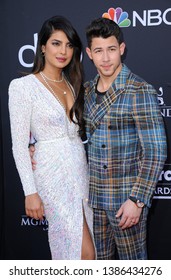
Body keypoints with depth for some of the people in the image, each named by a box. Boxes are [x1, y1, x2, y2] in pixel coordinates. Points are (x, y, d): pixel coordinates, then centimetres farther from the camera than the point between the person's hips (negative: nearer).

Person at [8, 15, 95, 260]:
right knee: (85, 252, -6)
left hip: (80, 171, 7)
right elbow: (19, 144, -10)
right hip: (53, 174, -6)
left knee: (67, 245, 13)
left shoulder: (71, 84, 12)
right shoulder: (22, 86, -9)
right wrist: (30, 192, -13)